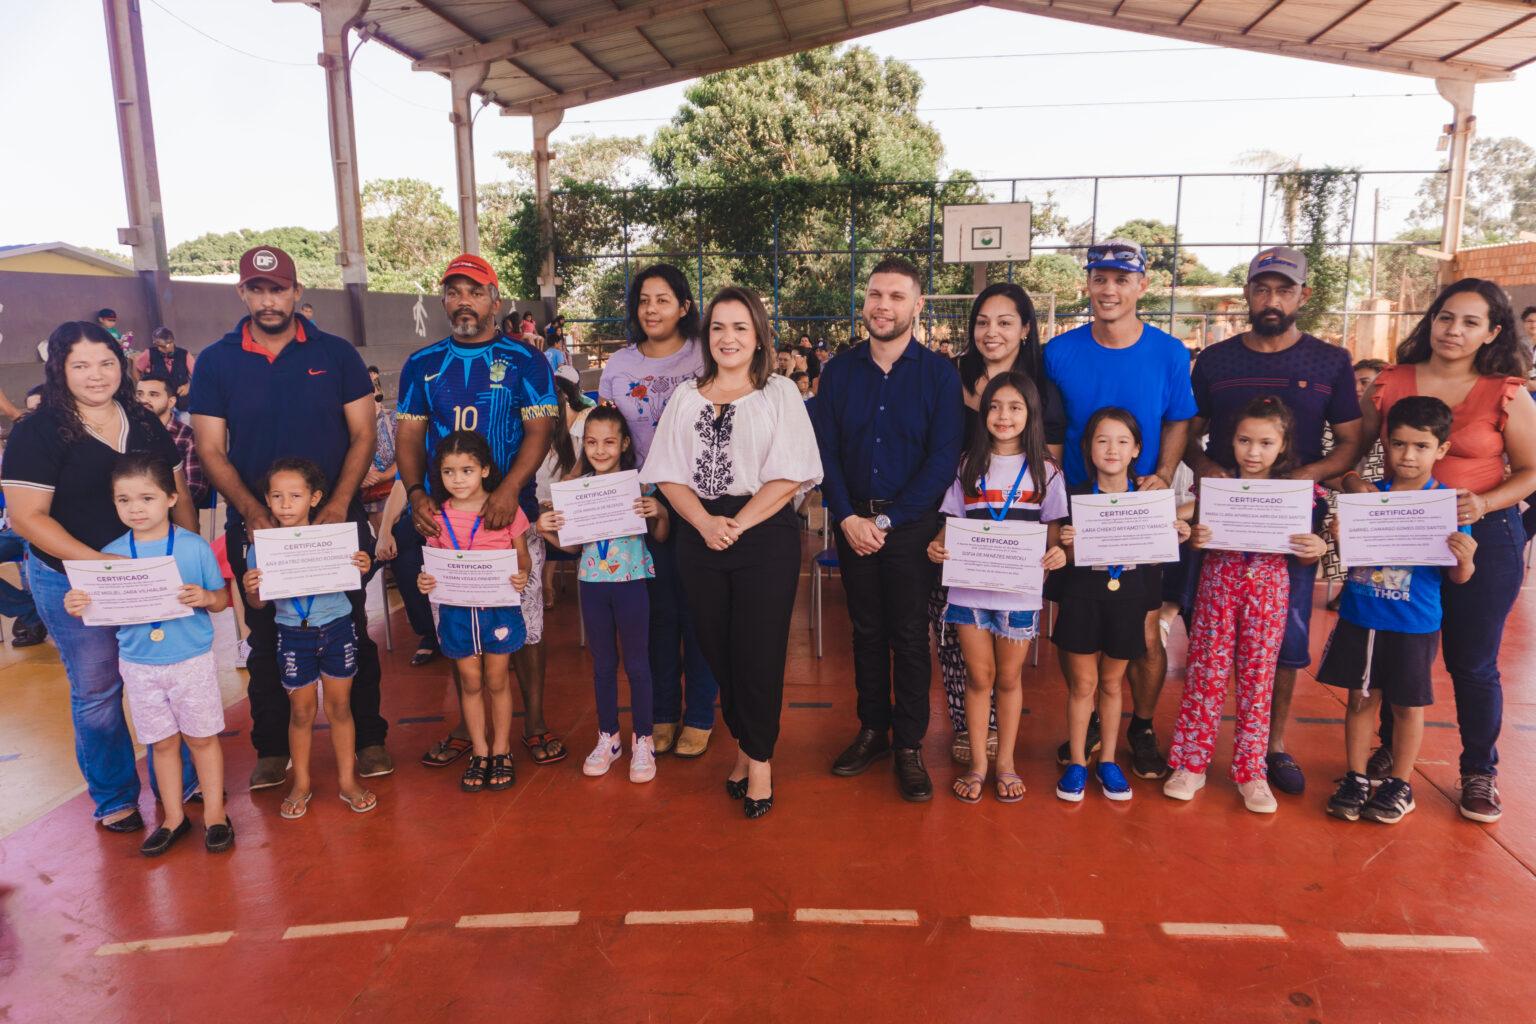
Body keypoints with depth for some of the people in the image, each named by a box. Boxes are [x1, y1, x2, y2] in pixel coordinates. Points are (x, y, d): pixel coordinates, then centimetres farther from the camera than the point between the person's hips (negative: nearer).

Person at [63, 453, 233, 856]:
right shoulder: (111, 554, -3)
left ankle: (214, 814, 23)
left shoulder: (194, 547, -10)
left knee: (202, 737, 9)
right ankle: (173, 816, 30)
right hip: (138, 665, 3)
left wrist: (205, 597, -26)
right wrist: (79, 607, -19)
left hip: (192, 660, -2)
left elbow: (222, 598, -4)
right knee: (162, 742, 15)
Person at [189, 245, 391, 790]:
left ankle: (369, 737, 19)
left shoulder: (336, 354, 1)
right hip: (256, 526, 1)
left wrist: (338, 506, -13)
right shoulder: (215, 362, 2)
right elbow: (211, 450, -1)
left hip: (335, 521, -1)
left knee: (351, 631, 6)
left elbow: (362, 434, -1)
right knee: (266, 638, 11)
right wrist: (253, 512, -15)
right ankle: (272, 749, 25)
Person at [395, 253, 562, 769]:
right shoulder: (422, 364, 11)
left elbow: (539, 428, -7)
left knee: (525, 623, 2)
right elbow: (408, 435, 9)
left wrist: (509, 489, -22)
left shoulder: (525, 360, 1)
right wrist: (416, 493, -9)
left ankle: (535, 722, 16)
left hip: (513, 511, -3)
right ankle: (467, 723, 25)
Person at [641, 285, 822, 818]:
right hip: (699, 536, 3)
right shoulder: (686, 397, 12)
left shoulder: (780, 394, 2)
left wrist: (737, 525, -13)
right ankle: (745, 746, 27)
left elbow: (788, 476, -7)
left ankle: (759, 758, 17)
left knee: (758, 651, -1)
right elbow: (669, 474, 6)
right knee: (717, 650, 8)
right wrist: (705, 523, -10)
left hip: (766, 536, -3)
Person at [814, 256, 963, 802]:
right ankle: (872, 730, 27)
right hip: (853, 521, 3)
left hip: (911, 524, -3)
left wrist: (887, 520, -13)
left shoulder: (939, 373, -4)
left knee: (910, 635, 4)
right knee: (866, 630, 12)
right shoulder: (838, 372, 4)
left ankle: (910, 746, 16)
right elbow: (825, 450, 2)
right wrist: (848, 518, -10)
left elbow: (943, 458, -10)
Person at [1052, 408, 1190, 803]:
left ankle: (1107, 761, 27)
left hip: (1128, 603, 2)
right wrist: (1065, 543, -23)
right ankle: (1077, 762, 19)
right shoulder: (1076, 496, -4)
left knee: (1111, 683, 13)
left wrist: (1177, 537, -10)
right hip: (1082, 599, -1)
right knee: (1083, 684, 5)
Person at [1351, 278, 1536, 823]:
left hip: (1484, 538, -1)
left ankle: (1479, 773, 27)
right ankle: (1391, 752, 33)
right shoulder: (1389, 384, -1)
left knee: (1472, 664, 8)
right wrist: (1355, 483, -17)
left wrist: (1486, 503, -18)